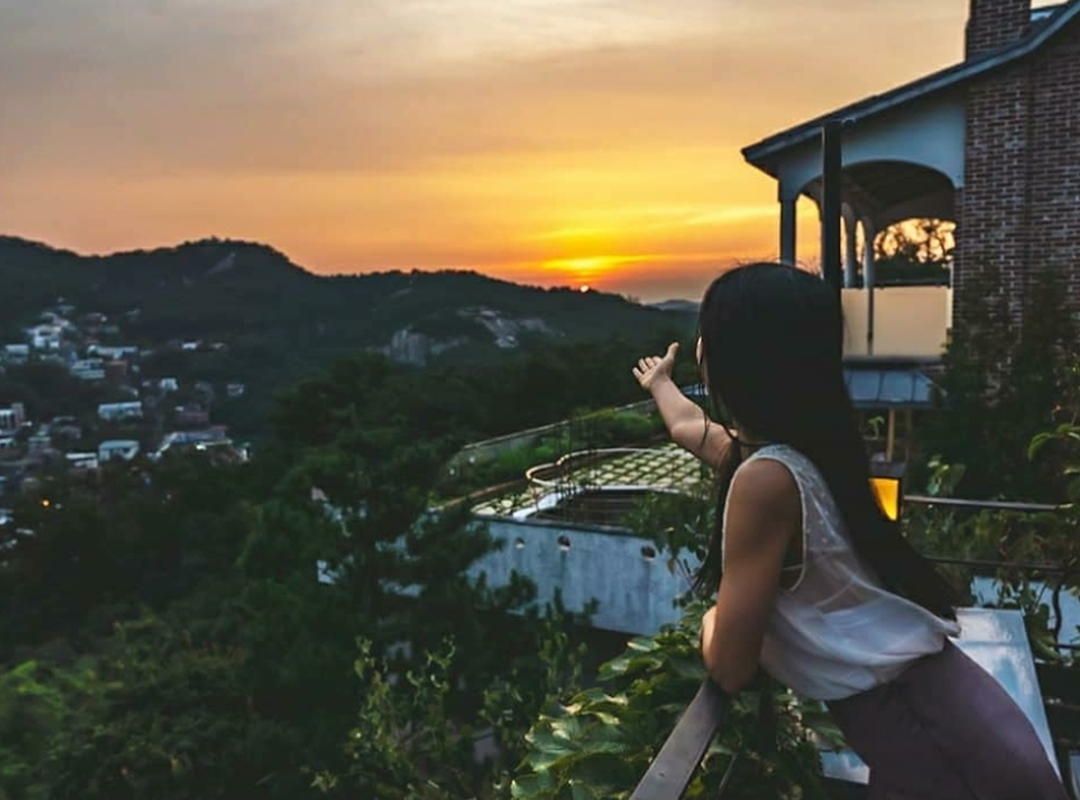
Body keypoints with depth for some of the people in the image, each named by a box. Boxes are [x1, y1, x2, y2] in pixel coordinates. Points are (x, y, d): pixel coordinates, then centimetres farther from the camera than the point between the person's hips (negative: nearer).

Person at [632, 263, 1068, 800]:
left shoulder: (767, 477, -24)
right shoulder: (799, 442, 3)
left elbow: (731, 668, -18)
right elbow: (687, 428, 28)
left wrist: (710, 624, 4)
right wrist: (659, 383, 47)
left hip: (896, 708, -8)